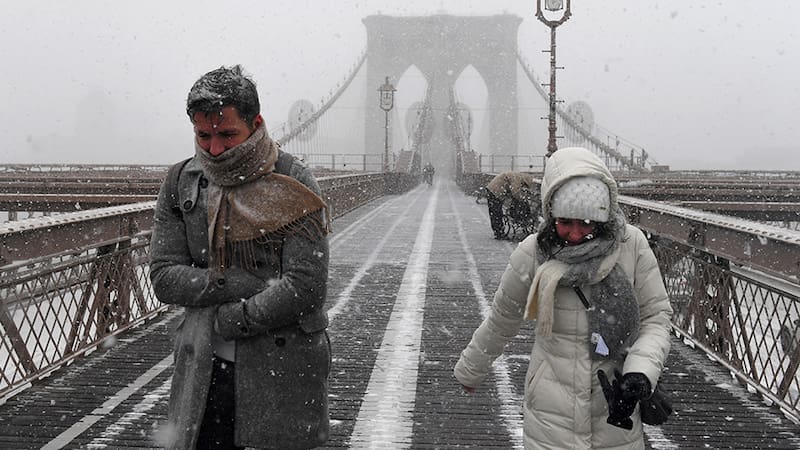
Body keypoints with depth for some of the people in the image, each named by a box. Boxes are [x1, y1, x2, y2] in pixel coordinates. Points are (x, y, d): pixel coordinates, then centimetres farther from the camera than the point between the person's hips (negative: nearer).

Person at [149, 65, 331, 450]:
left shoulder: (293, 187, -8)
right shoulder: (181, 184, 5)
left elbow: (304, 286, -15)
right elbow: (164, 278, -2)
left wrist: (226, 320, -10)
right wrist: (248, 283, -13)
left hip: (282, 372, -3)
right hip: (203, 371, 3)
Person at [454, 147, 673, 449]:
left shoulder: (631, 245, -9)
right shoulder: (532, 254, -8)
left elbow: (656, 316, -1)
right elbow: (501, 321, 8)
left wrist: (640, 373, -19)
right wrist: (469, 371, 22)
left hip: (616, 413, 1)